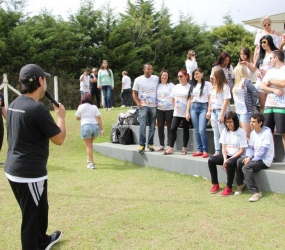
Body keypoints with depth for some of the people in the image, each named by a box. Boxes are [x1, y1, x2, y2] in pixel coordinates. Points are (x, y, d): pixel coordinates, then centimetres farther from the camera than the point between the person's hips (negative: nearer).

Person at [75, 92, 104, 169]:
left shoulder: (81, 107, 4)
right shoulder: (94, 107, 9)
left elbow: (77, 118, 9)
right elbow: (98, 118, 0)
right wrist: (102, 129, -1)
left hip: (86, 126, -4)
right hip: (95, 126, 4)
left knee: (88, 146, 2)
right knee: (90, 143, 27)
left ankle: (91, 163, -4)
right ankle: (89, 158, 36)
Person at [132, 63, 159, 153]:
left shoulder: (156, 79, 7)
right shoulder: (138, 80, 3)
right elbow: (134, 93, 5)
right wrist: (138, 103, -9)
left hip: (153, 106, 2)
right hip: (143, 106, -2)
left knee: (152, 127, 6)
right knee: (142, 126, -9)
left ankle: (150, 144, 15)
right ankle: (142, 145, -4)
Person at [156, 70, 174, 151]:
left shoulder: (171, 85, 2)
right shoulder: (157, 86, 12)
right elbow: (155, 96, 16)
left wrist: (174, 105, -10)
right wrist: (156, 104, 4)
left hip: (169, 109, -4)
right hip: (159, 109, 4)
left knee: (169, 127, -2)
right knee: (160, 127, 5)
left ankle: (169, 145, 3)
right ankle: (161, 145, 14)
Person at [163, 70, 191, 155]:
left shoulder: (190, 87, -7)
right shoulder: (176, 87, 8)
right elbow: (173, 99, 17)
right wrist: (176, 107, 7)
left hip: (186, 113, -4)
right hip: (177, 113, 4)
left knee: (185, 130, 6)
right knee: (172, 129, -2)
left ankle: (184, 148, 15)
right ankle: (170, 148, 2)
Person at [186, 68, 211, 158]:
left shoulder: (207, 84, 4)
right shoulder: (193, 86, 18)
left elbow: (210, 98, -2)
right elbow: (190, 99, 16)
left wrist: (209, 111, -11)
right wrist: (187, 112, 9)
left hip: (203, 107, -5)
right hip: (193, 108, 5)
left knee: (202, 130, -15)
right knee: (196, 131, 4)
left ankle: (205, 150, -6)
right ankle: (199, 150, 10)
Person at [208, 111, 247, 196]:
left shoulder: (241, 132, -10)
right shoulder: (225, 131, 5)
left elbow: (242, 150, -12)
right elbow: (224, 147, 3)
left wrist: (229, 159, -19)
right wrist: (225, 159, -14)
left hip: (237, 156, -5)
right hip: (227, 155, 5)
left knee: (230, 163, -37)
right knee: (211, 160, -18)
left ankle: (229, 187, -20)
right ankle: (215, 184, -6)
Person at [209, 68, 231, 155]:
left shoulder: (225, 86, -8)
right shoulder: (213, 87, 14)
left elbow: (226, 101, -12)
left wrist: (222, 114, -16)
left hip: (221, 111, -8)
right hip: (214, 111, 8)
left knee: (222, 133, -8)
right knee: (216, 133, 9)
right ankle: (217, 152, 13)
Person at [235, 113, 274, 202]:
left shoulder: (267, 133, -17)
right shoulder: (253, 133, 7)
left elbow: (262, 152, -20)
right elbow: (250, 147, 10)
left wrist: (251, 160, -18)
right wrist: (248, 157, -11)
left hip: (265, 160, -7)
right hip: (255, 158, 7)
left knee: (246, 167, -28)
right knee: (239, 161, -16)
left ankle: (256, 192, -24)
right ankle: (240, 184, 3)